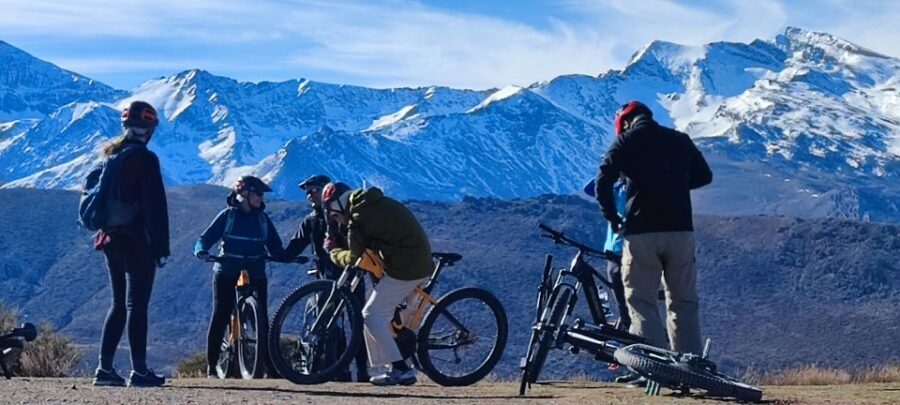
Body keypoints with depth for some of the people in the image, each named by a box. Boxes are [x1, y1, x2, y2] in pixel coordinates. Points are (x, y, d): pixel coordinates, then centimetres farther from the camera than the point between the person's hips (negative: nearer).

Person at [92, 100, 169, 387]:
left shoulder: (109, 155, 12)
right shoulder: (145, 159, -12)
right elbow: (156, 205, -15)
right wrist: (161, 247, -13)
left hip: (111, 239, 7)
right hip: (138, 242, -7)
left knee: (119, 304, 13)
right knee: (137, 306, -4)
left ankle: (105, 368, 9)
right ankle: (139, 371, -4)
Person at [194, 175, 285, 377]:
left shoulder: (263, 218, 10)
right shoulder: (227, 215, 1)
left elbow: (275, 246, 11)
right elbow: (206, 238, -1)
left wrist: (286, 256, -11)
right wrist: (202, 251, -23)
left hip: (255, 275, 2)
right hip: (227, 274, -2)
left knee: (262, 319, -5)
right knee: (220, 317, -4)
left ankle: (269, 364, 0)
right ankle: (211, 367, 1)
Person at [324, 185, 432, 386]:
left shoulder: (358, 219, -11)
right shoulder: (379, 202, 16)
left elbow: (353, 259, -5)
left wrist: (333, 252, 16)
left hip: (404, 268, -9)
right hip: (422, 263, 9)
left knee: (371, 316, -1)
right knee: (383, 315, 16)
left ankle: (400, 368, -6)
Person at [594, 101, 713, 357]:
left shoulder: (625, 141, 3)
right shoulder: (681, 140, 13)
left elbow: (603, 182, -5)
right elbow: (704, 176, 22)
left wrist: (613, 220, 7)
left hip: (641, 232, -3)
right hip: (680, 230, 3)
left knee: (641, 302, 1)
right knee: (684, 302, 11)